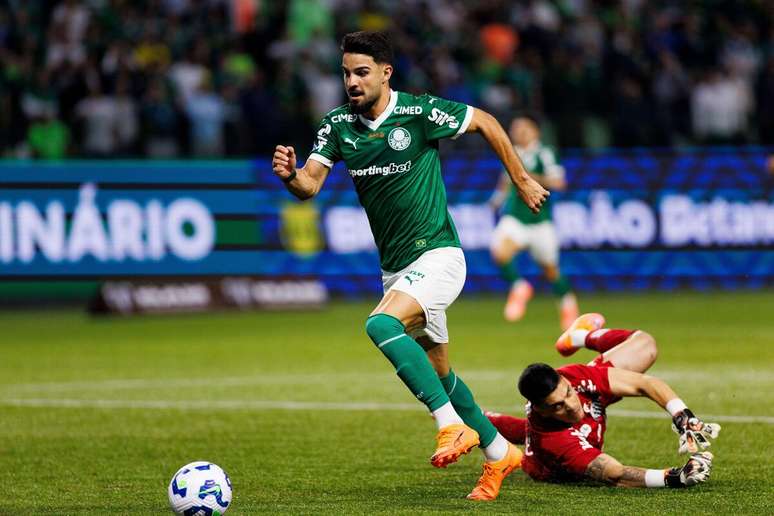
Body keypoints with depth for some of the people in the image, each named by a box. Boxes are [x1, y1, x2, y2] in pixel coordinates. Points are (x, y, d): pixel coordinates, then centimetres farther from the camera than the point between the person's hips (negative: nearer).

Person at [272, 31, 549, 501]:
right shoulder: (338, 125, 1)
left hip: (437, 255, -7)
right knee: (436, 371, 15)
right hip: (395, 268, 7)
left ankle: (453, 426, -25)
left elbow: (485, 122, -1)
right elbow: (311, 184, -6)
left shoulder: (420, 113, -15)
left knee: (382, 324, -31)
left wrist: (522, 180, 3)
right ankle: (499, 453, 33)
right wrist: (290, 175, -29)